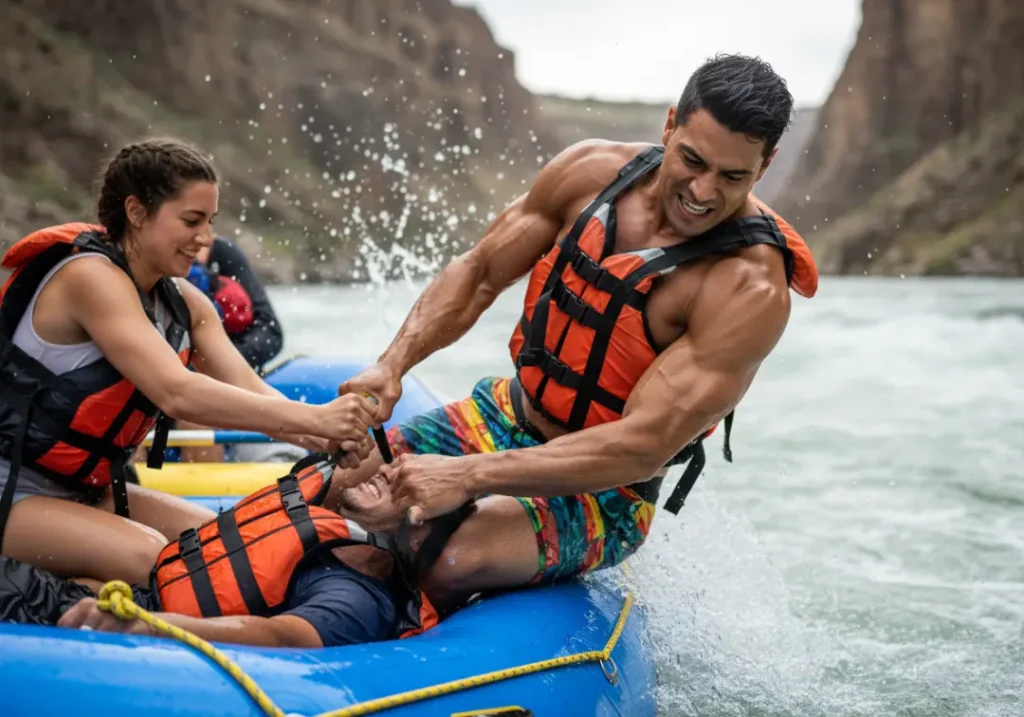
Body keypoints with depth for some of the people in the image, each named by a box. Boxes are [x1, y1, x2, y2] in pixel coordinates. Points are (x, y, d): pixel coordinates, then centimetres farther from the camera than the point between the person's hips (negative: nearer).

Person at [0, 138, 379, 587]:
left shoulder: (183, 302, 4)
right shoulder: (91, 277, -22)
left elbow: (249, 392, -8)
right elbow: (177, 394, -34)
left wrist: (329, 441, -28)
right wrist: (314, 418, -37)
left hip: (85, 491, 9)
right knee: (148, 558, -29)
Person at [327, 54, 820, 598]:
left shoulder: (750, 289, -25)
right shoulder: (593, 170, -8)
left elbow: (642, 447, -29)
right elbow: (477, 274, 3)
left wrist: (468, 476, -36)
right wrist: (391, 366, -14)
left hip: (600, 493, -5)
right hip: (502, 413, 6)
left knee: (450, 558, -33)